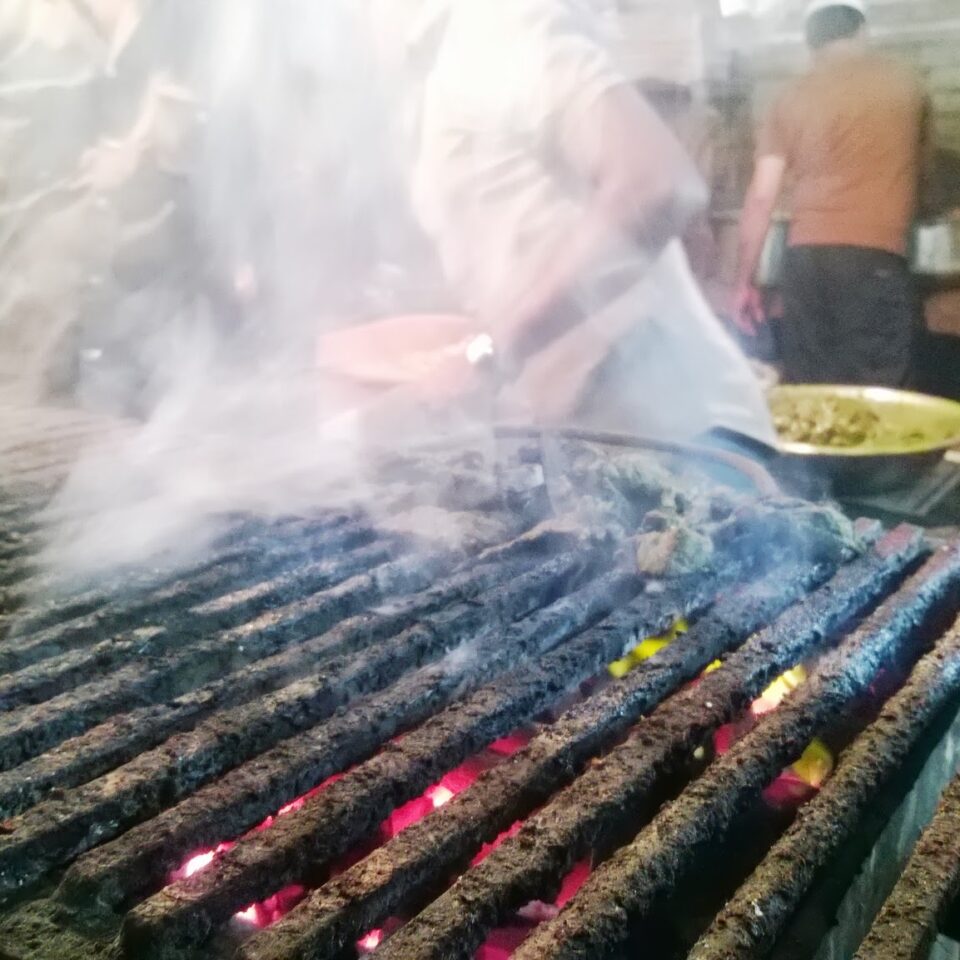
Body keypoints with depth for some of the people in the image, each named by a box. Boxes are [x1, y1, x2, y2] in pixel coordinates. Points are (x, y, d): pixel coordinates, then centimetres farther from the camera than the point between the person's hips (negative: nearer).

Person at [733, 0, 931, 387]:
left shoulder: (793, 98, 11)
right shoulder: (906, 85, 13)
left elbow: (760, 198, 5)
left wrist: (744, 281, 10)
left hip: (807, 257, 2)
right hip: (878, 258, -2)